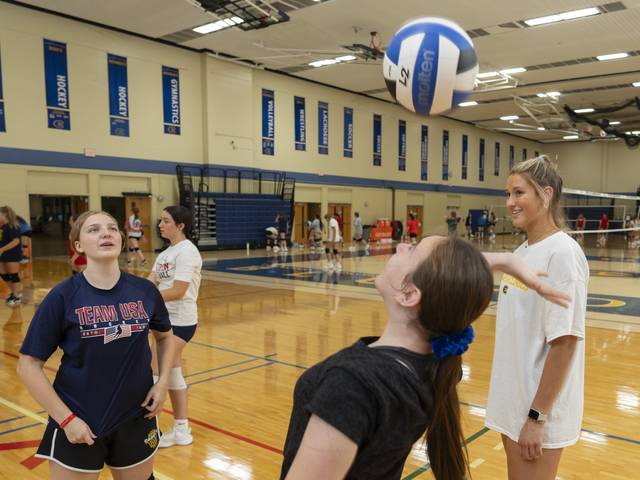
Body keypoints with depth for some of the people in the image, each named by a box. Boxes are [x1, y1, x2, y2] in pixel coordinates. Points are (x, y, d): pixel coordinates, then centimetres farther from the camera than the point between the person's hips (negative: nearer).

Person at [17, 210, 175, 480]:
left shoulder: (145, 290, -6)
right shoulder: (63, 296, -13)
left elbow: (164, 336, 12)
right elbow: (28, 365, -9)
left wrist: (163, 382, -1)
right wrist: (66, 419, -12)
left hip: (136, 420, 3)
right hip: (78, 426, -3)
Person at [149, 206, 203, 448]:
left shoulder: (186, 251, -15)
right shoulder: (167, 253, 12)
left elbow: (177, 292, -22)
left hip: (180, 321, -9)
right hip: (167, 319, 9)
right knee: (172, 375, 14)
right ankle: (181, 431, 26)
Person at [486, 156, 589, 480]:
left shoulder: (562, 252, -18)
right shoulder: (522, 251, 6)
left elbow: (565, 342, -21)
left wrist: (537, 416, -19)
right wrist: (511, 402, 15)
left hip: (539, 407, -8)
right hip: (512, 400, 8)